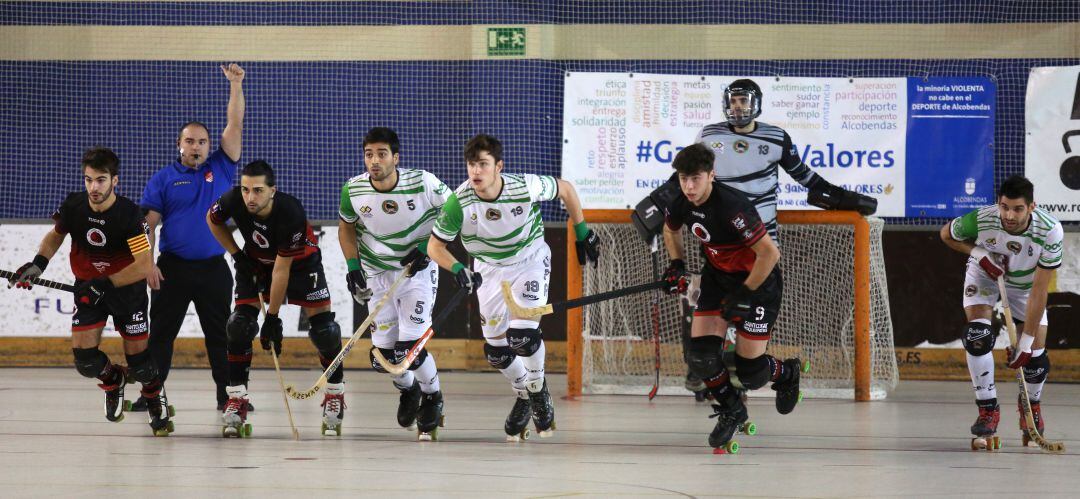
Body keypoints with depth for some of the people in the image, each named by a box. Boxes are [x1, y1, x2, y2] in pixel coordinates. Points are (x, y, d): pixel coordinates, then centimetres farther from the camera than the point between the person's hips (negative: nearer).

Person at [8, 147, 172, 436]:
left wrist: (105, 284, -32)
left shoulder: (129, 214, -25)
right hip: (88, 286, 3)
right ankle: (113, 380, 25)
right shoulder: (73, 206, -13)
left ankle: (154, 395, 28)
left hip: (127, 285, -3)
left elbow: (144, 265, -27)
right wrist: (38, 263, -8)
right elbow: (56, 235, 9)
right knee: (84, 356, -9)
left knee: (137, 357, -4)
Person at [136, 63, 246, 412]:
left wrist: (236, 85, -8)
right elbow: (149, 223, 0)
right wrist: (148, 263, -10)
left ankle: (228, 394, 10)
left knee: (221, 334, 5)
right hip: (173, 267, -1)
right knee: (160, 332, 2)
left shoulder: (221, 168, 7)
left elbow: (235, 125, 0)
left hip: (213, 268, 1)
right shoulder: (164, 179, 3)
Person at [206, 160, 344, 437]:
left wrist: (273, 317, -25)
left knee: (323, 328, -11)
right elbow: (213, 220, -1)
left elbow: (281, 270, -31)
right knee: (240, 325, -14)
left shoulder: (291, 214, -37)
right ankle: (236, 398, -6)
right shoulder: (233, 201, -28)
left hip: (300, 261, -3)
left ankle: (335, 393, 11)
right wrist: (237, 255, -7)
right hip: (255, 261, 3)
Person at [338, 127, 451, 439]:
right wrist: (353, 267, -2)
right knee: (383, 355, 2)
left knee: (409, 349, -15)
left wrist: (427, 247, -14)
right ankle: (408, 390, 37)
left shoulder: (423, 183, -21)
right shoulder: (353, 190, -13)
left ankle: (432, 397, 16)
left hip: (418, 269, -3)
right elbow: (346, 227, 7)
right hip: (377, 272, 3)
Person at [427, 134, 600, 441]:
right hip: (489, 269, 3)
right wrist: (458, 270, -34)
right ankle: (524, 395, 33)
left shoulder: (525, 188, -27)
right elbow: (435, 246, -15)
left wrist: (582, 233, 0)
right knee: (495, 349, 4)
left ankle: (538, 389, 8)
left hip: (530, 260, -2)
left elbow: (565, 189, -7)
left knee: (523, 333, -21)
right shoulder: (459, 202, -25)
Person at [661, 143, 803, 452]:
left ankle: (786, 373, 32)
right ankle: (731, 411, 18)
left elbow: (770, 253, -30)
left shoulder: (731, 206, -32)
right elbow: (671, 229, 18)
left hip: (758, 281, -6)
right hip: (717, 277, 7)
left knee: (749, 372, -4)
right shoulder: (682, 203, -9)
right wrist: (677, 265, 5)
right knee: (701, 355, -8)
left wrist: (745, 294, -23)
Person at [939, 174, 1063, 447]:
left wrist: (1026, 341, -29)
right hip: (985, 275, 0)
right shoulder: (980, 221, -34)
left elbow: (1039, 291, -31)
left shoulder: (1050, 231, -35)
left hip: (1025, 284, 0)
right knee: (978, 337, -25)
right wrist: (978, 253, -26)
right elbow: (946, 234, -9)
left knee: (1036, 357, -4)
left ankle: (1031, 405, 30)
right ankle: (988, 409, -9)